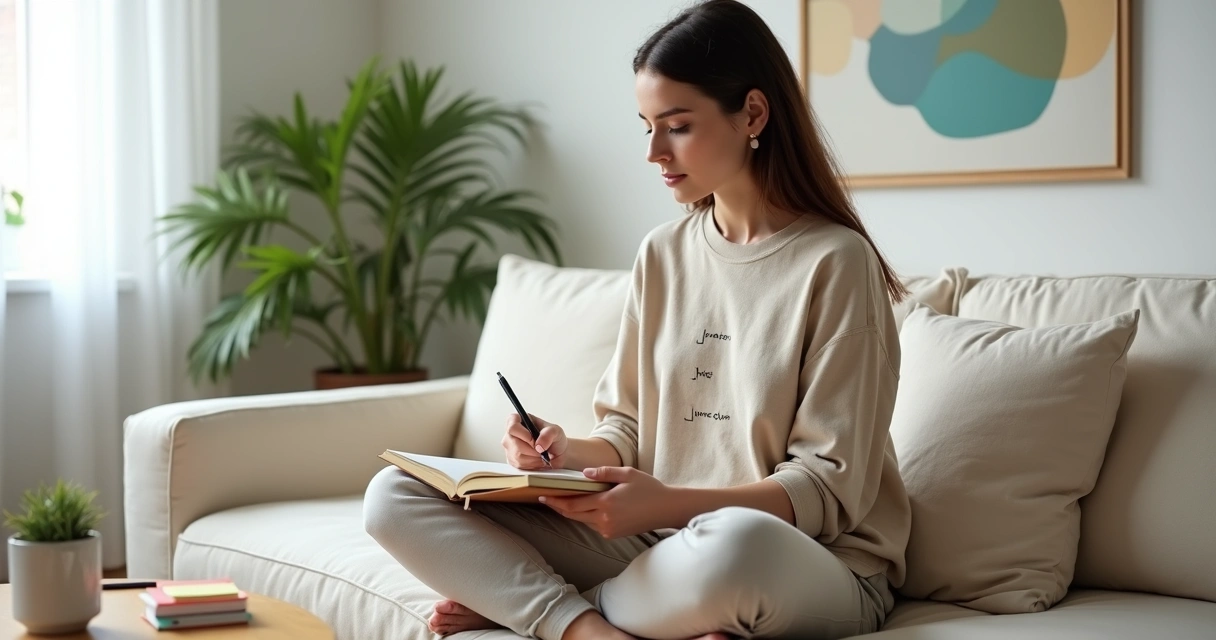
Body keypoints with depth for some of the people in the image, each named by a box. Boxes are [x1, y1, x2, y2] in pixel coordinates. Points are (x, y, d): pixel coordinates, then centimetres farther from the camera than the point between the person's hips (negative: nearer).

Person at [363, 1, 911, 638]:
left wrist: (669, 503, -25)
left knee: (735, 544, -44)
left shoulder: (836, 263, -10)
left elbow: (831, 488, -12)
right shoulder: (663, 254, 9)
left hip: (818, 566, -5)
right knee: (395, 495, -7)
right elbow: (629, 430, 12)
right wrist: (570, 454, -11)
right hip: (656, 541, 5)